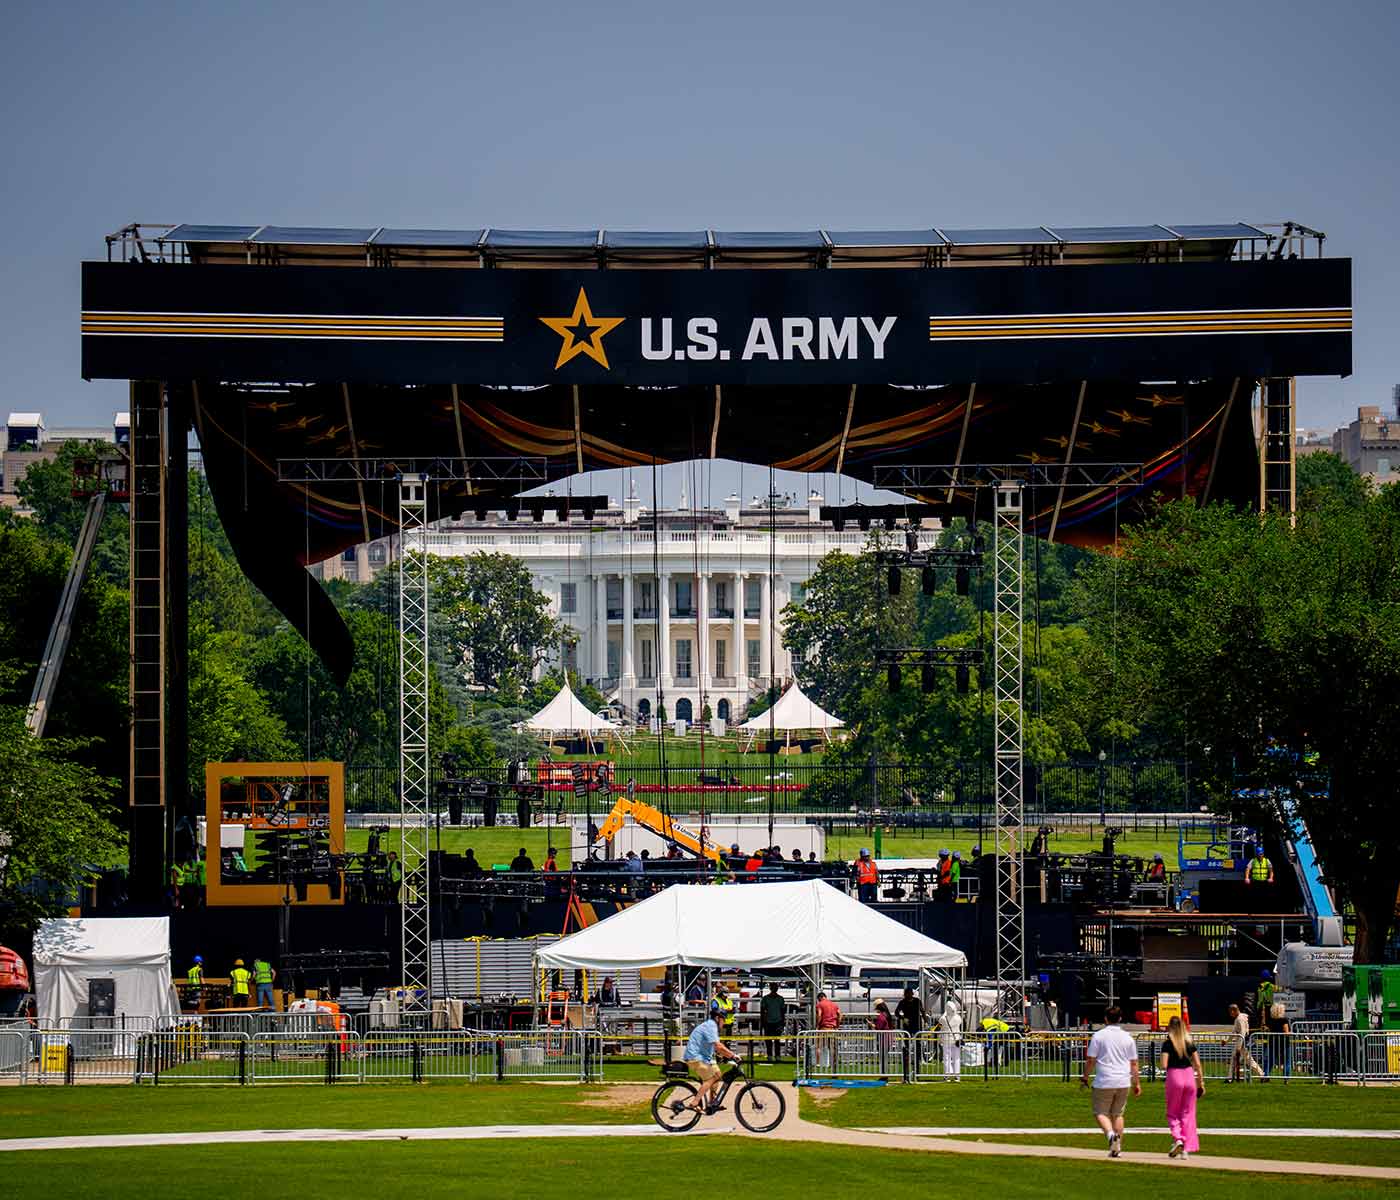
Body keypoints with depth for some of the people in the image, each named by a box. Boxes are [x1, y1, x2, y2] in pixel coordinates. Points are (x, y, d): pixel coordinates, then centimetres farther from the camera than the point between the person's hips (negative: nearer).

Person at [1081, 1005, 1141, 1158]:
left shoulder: (1098, 1036, -3)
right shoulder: (1127, 1037, 6)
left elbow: (1090, 1060, -3)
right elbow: (1133, 1063, 9)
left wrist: (1085, 1078, 8)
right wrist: (1137, 1083, 15)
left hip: (1104, 1082, -4)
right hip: (1123, 1082, 4)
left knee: (1100, 1113, 3)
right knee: (1118, 1114, 14)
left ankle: (1111, 1134, -24)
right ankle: (1117, 1148, 11)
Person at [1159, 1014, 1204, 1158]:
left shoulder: (1167, 1043, -4)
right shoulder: (1189, 1043, 6)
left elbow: (1164, 1065, -11)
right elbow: (1197, 1064, 4)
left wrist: (1164, 1070, 12)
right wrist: (1201, 1083, 9)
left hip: (1174, 1076, -3)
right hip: (1189, 1076, 3)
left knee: (1172, 1113, 12)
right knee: (1188, 1114, 9)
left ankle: (1178, 1139, -12)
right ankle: (1187, 1149, 7)